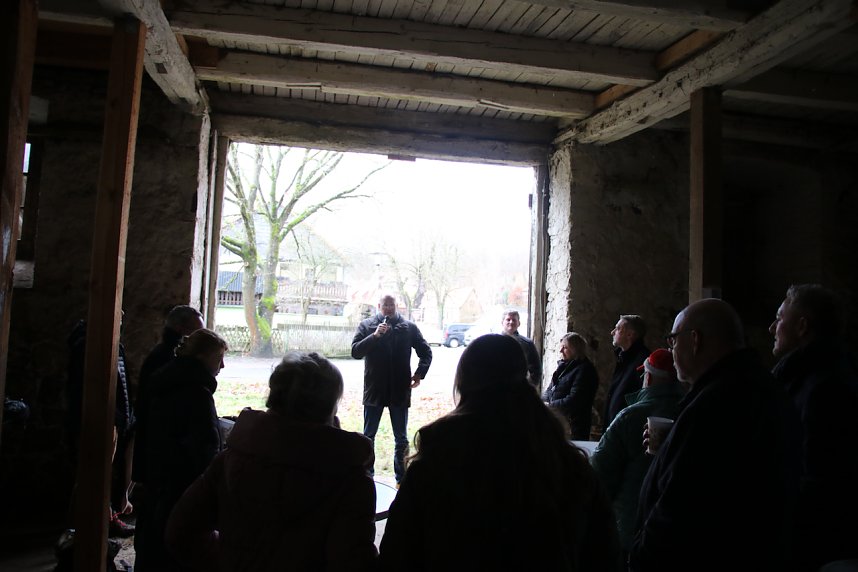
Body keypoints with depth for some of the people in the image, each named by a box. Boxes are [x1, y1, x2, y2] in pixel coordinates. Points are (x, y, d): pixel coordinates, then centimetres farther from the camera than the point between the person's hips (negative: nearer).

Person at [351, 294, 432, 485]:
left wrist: (420, 373, -7)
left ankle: (401, 478, 20)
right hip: (374, 390, 0)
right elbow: (355, 352, -10)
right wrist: (375, 335, -22)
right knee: (368, 436, 10)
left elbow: (426, 352, 8)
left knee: (401, 439, 10)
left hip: (400, 390, 1)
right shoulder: (366, 325, 0)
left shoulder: (409, 327, 2)